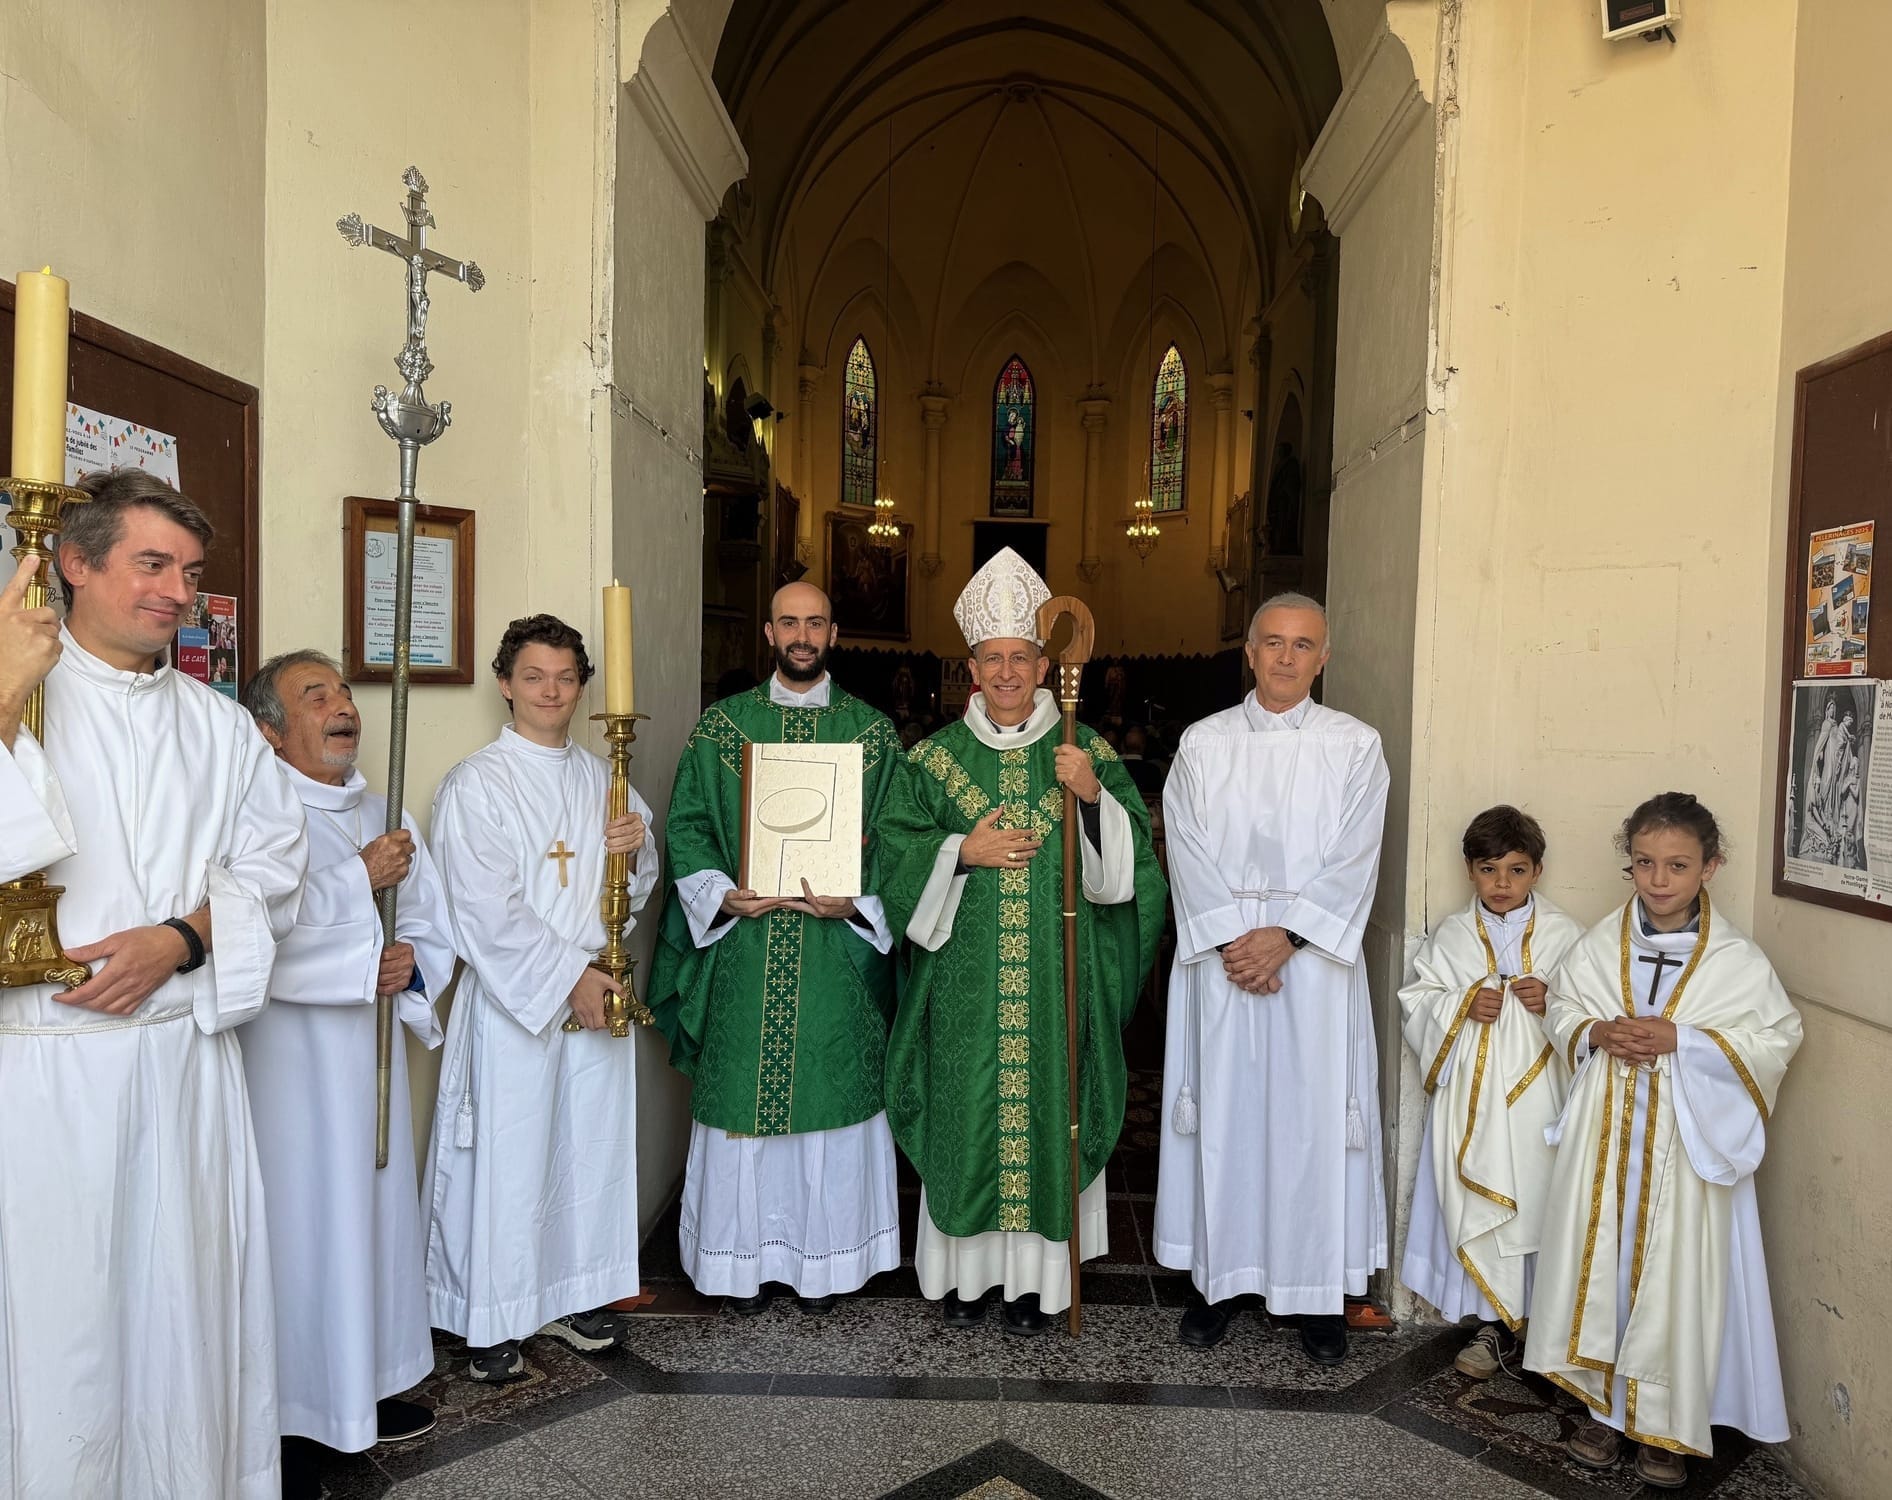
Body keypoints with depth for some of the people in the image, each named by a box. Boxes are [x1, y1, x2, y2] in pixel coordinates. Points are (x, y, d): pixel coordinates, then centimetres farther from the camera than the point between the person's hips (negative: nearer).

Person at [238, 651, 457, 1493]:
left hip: (370, 1053, 7)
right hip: (286, 1060, -7)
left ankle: (364, 1383, 31)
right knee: (296, 1224, 0)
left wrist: (413, 963, -8)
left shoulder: (380, 815, 11)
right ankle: (286, 1416, 16)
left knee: (373, 1210, 15)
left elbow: (434, 924, 13)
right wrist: (361, 879, -19)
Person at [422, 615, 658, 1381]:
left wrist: (637, 849, -7)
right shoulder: (474, 784, -6)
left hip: (597, 990, 5)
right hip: (514, 997, -5)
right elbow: (487, 910, -13)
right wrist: (567, 979, -14)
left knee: (591, 1146, 12)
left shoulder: (601, 778, 11)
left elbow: (636, 888, 16)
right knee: (508, 1156, 0)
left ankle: (572, 1294, 29)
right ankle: (490, 1318, 16)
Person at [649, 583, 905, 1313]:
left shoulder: (873, 730, 5)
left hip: (837, 954, 0)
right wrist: (724, 896, -11)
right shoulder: (720, 725, 6)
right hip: (744, 954, 0)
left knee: (831, 1095, 6)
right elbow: (687, 826, 4)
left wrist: (857, 903, -12)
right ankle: (747, 1258, 22)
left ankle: (822, 1257, 23)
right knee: (743, 1096, 6)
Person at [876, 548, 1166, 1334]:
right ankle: (964, 1266, 23)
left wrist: (1094, 796, -19)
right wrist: (962, 852, -13)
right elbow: (893, 852, 2)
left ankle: (1034, 1275, 21)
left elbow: (1124, 860, -2)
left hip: (1055, 977, 0)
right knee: (965, 1112, 6)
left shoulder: (1086, 751, 3)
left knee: (1044, 1108, 5)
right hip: (963, 979, 1)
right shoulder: (934, 757, 5)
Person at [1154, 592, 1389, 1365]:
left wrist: (1283, 936, -14)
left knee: (1315, 1119, 3)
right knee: (1221, 1116, 6)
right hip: (1220, 957, 1)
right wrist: (1231, 939, -12)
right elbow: (1189, 854, -1)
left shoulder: (1354, 745, 4)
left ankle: (1319, 1293, 17)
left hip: (1314, 960, -1)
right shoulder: (1203, 743, 5)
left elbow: (1353, 861, -4)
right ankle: (1220, 1279, 20)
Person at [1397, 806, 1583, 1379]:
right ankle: (1494, 1325, 17)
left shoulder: (1563, 935, 2)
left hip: (1539, 1096, -1)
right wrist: (1462, 1006, -12)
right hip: (1471, 1092, 1)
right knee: (1478, 1207, 4)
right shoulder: (1450, 936, 4)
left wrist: (1554, 1003, -14)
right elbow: (1416, 1001, 4)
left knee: (1540, 1202, 3)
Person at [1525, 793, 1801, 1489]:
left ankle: (1668, 1426, 19)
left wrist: (1681, 1038, -16)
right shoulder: (1600, 943, 1)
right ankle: (1607, 1407, 25)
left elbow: (1777, 1037, -6)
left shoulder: (1736, 958, -6)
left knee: (1675, 1273, 2)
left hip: (1687, 1138, -2)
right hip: (1606, 1128, 3)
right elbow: (1560, 1008, 10)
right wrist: (1595, 1034, -11)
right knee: (1600, 1261, 9)